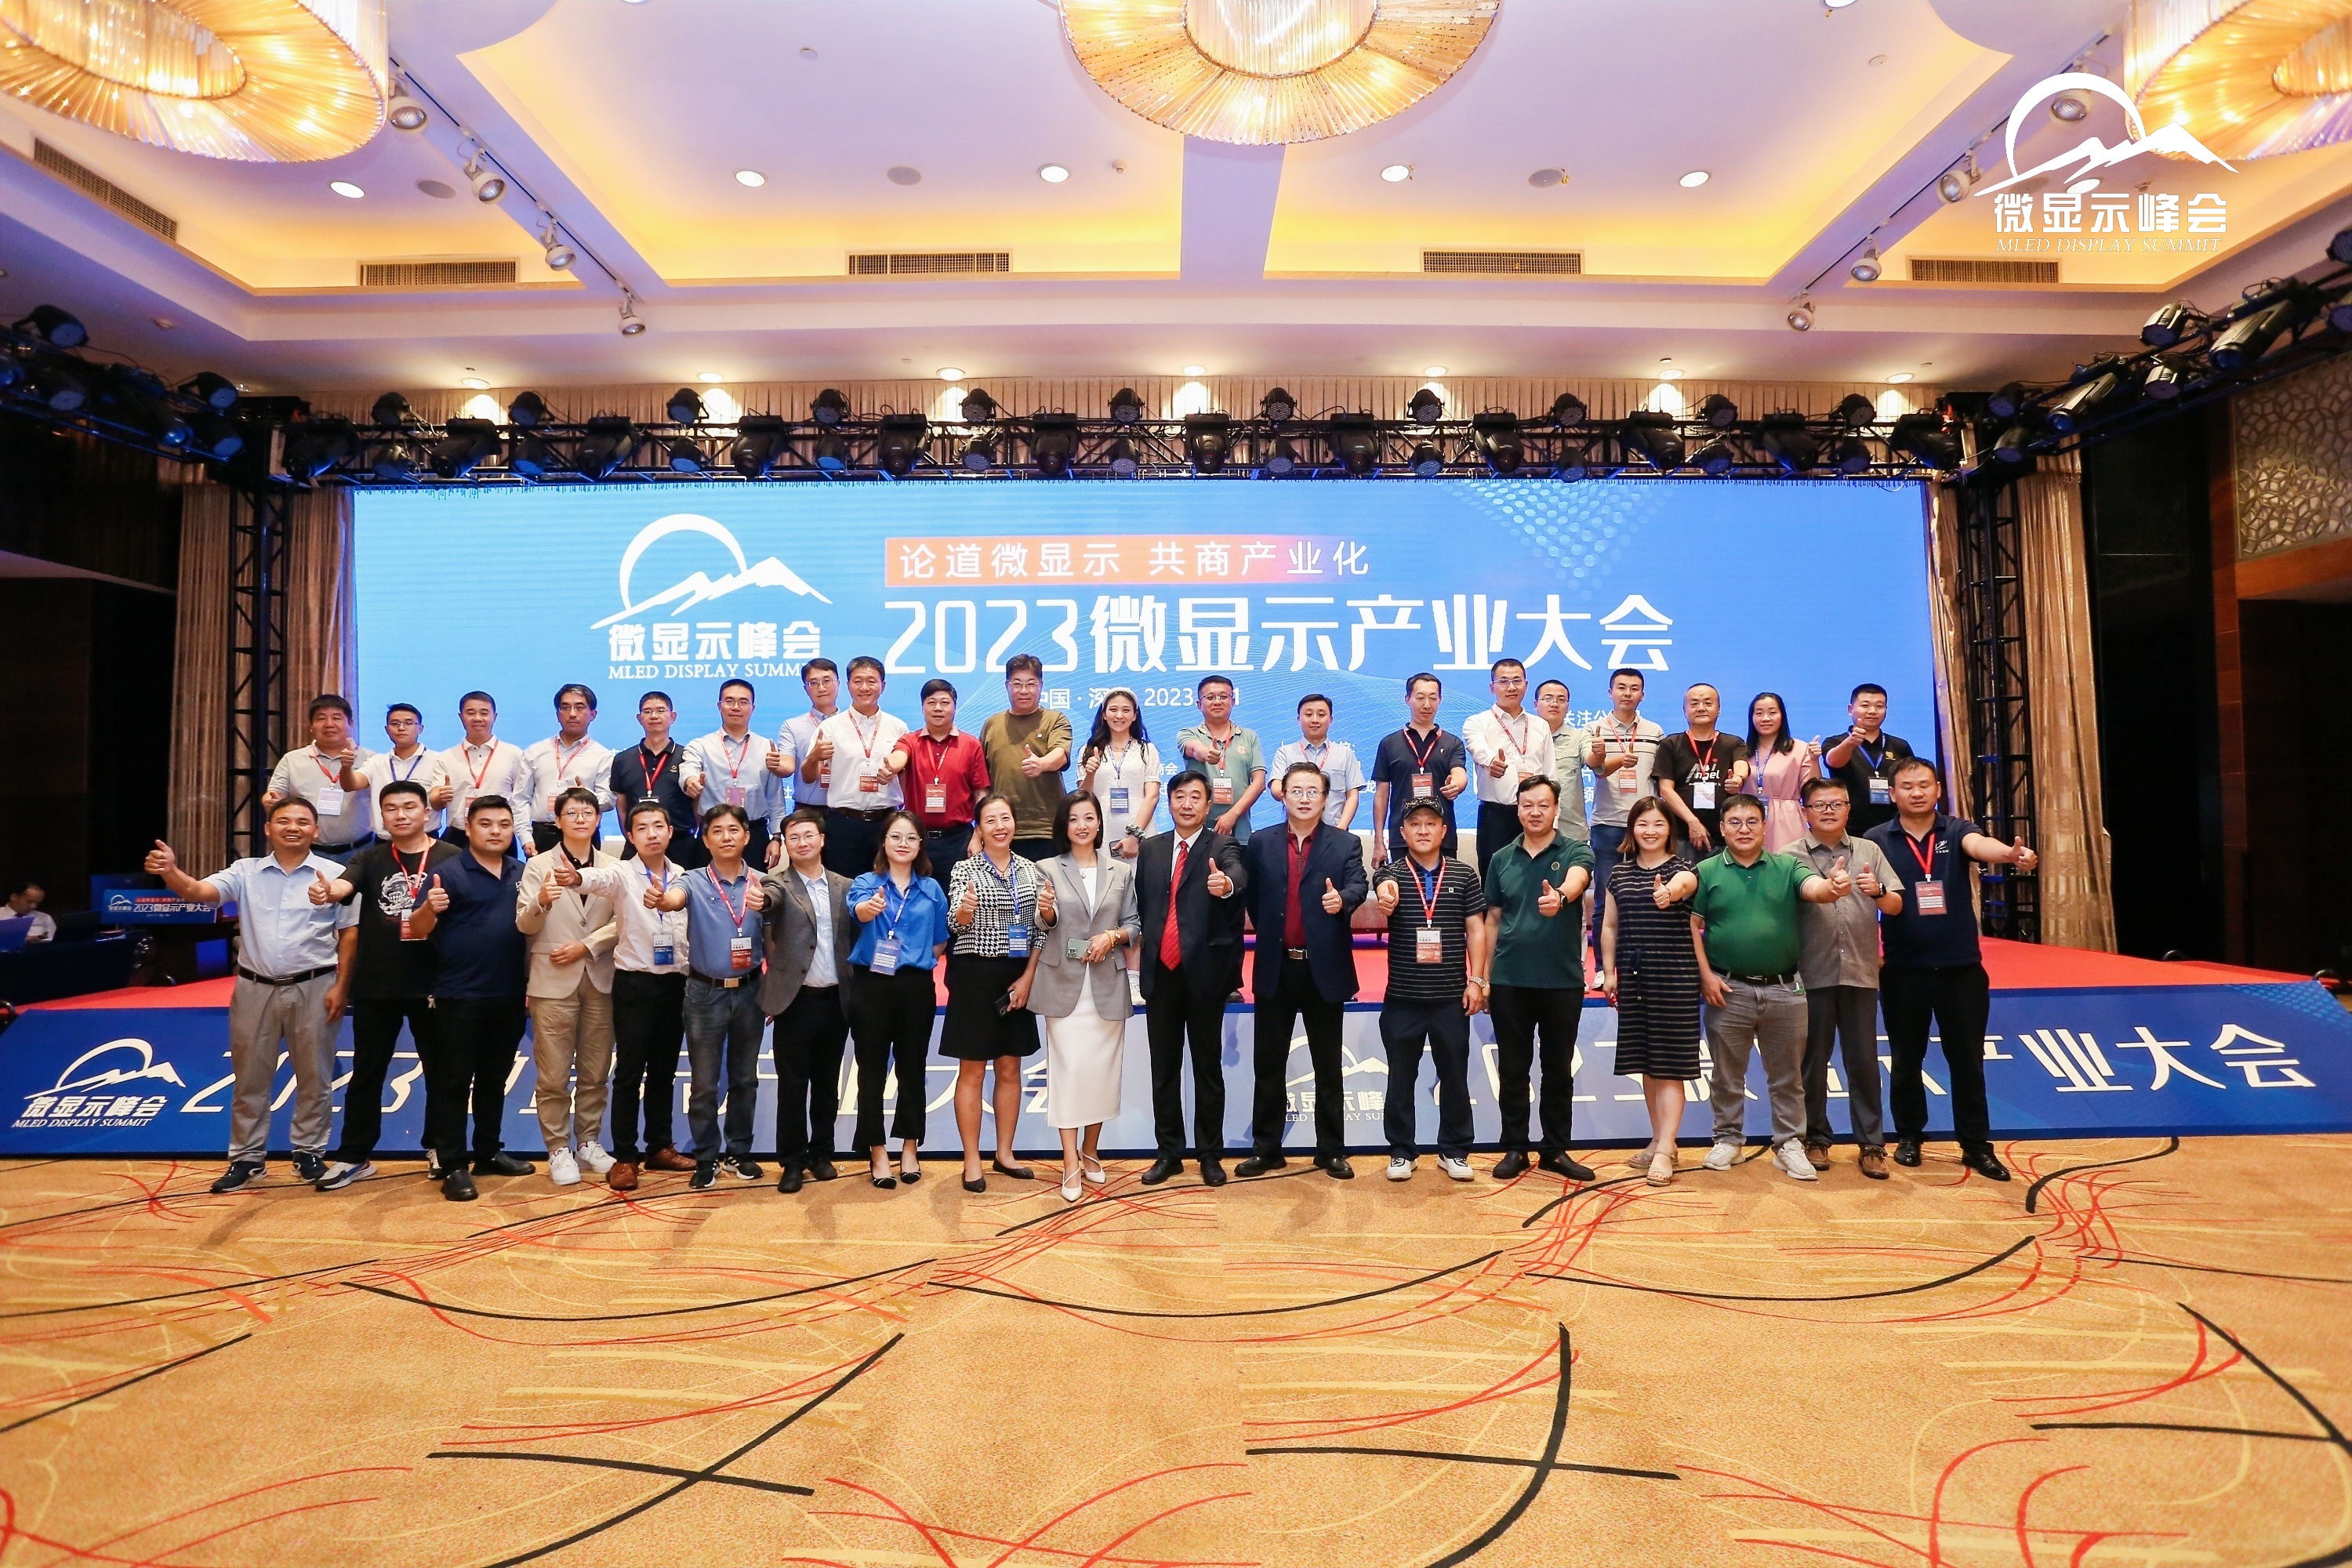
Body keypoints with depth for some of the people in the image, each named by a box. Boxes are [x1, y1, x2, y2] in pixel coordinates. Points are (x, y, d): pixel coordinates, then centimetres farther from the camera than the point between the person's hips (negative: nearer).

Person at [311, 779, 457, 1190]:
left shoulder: (451, 858, 0)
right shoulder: (370, 859, 5)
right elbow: (342, 886, -14)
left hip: (432, 984, -1)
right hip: (374, 986, 2)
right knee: (367, 1072, 10)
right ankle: (354, 1156, 21)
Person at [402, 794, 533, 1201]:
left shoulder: (523, 874, 8)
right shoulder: (449, 872, -7)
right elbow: (418, 928, -13)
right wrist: (429, 908, -34)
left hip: (509, 996, 5)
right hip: (459, 996, -5)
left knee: (494, 1079, 15)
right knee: (453, 1082, 1)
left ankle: (489, 1152, 26)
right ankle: (451, 1165, 7)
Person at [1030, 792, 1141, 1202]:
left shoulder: (1121, 871, 10)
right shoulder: (1048, 869, 5)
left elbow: (1134, 925, 9)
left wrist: (1113, 936, -8)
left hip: (1107, 985, 2)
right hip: (1063, 984, -2)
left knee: (1102, 1069, 6)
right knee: (1068, 1068, -4)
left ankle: (1090, 1152, 24)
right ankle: (1071, 1163, 3)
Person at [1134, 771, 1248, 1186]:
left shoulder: (1222, 847, -3)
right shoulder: (1150, 849, 9)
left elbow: (1238, 874, -26)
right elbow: (1141, 906, 12)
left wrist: (1227, 884, -48)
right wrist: (1142, 954, 3)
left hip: (1204, 973, -3)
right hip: (1160, 974, 4)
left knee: (1208, 1067, 8)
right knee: (1163, 1068, 12)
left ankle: (1210, 1155, 20)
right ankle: (1169, 1152, 24)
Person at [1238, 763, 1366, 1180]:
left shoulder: (1345, 844, 0)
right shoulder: (1261, 844, 5)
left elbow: (1358, 885, -16)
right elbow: (1253, 898, 6)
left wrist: (1342, 899, -35)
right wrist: (1270, 933, -1)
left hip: (1324, 969, -1)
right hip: (1275, 970, 2)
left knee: (1328, 1066, 9)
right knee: (1268, 1065, 9)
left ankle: (1332, 1150, 21)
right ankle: (1265, 1149, 21)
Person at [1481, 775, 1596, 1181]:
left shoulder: (1576, 852, -2)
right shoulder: (1502, 859, 6)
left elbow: (1576, 880, -26)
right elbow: (1492, 919, 9)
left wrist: (1559, 897, -49)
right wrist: (1483, 977, 5)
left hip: (1563, 981, -1)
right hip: (1509, 981, 2)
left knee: (1559, 1070, 10)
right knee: (1512, 1069, 8)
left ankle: (1555, 1150, 23)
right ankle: (1514, 1149, 20)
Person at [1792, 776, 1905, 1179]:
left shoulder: (1870, 851, 9)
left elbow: (1896, 905, 5)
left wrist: (1878, 891, -13)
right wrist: (1827, 887, -20)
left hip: (1861, 972, 2)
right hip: (1812, 975, -2)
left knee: (1864, 1061, 8)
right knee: (1813, 1061, 8)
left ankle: (1871, 1144, 18)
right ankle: (1815, 1139, 20)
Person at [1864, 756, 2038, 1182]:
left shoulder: (1956, 831, -1)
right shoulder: (1877, 840, -1)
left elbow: (1980, 846, -23)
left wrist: (2011, 854, -45)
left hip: (1962, 967, 0)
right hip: (1903, 969, 0)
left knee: (1967, 1060, 8)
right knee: (1906, 1059, 11)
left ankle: (1976, 1145, 20)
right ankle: (1910, 1137, 27)